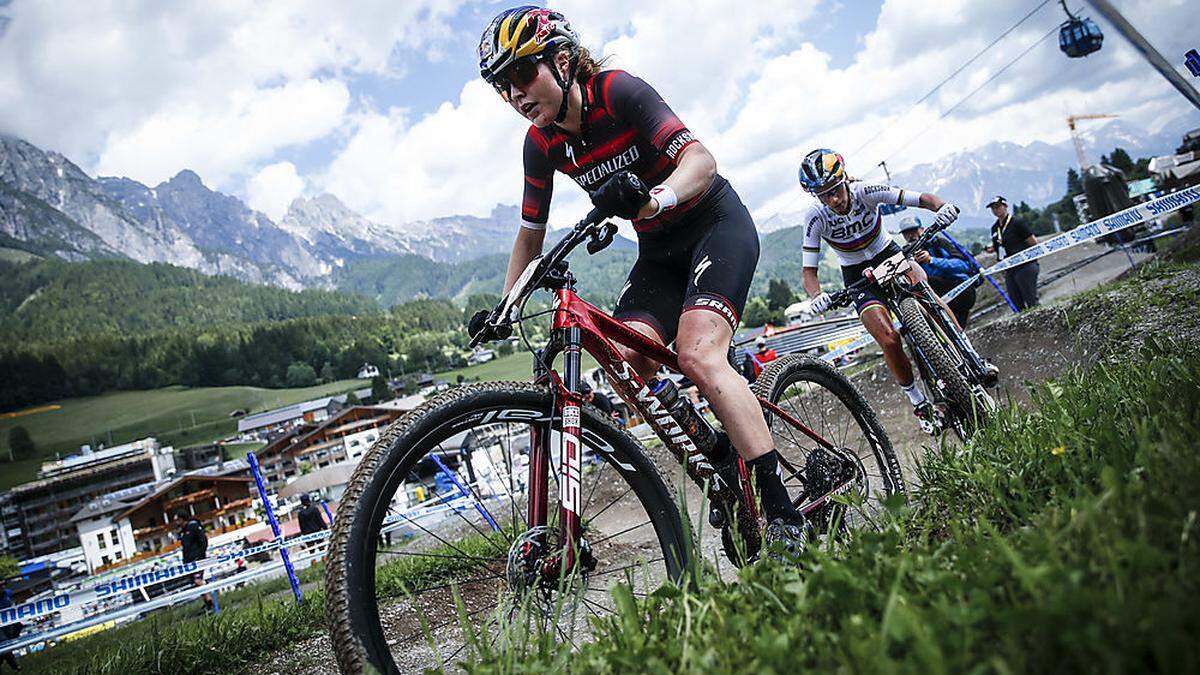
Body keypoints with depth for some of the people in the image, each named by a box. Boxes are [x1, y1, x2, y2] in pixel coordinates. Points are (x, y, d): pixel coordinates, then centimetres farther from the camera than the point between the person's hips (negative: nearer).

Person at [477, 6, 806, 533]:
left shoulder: (618, 91, -20)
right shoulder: (541, 143, -3)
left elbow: (701, 159, -31)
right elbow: (531, 234, 6)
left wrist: (653, 197, -52)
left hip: (716, 223, -6)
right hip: (658, 251, 6)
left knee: (697, 354, -28)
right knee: (625, 363, -17)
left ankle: (784, 516, -25)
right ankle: (726, 471, -1)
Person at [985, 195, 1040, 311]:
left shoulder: (1016, 223, -8)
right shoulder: (994, 228, 12)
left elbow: (1034, 243, -9)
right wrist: (991, 249, 6)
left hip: (1024, 267, -7)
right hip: (1009, 270, 7)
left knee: (1031, 301, -7)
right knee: (1016, 304, 8)